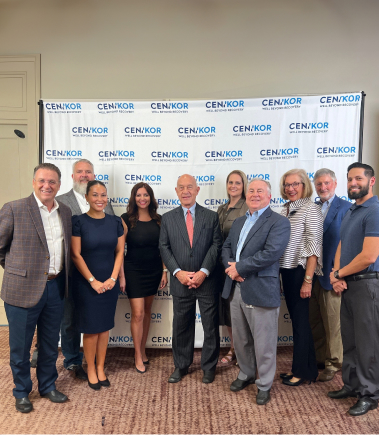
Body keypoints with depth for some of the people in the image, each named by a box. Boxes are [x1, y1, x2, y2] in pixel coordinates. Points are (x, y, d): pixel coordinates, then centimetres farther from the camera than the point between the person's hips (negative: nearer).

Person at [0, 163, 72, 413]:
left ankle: (48, 386, 39)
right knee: (20, 346, 12)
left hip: (56, 288, 5)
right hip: (23, 289, -4)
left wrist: (62, 276, 10)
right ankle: (22, 392, 34)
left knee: (51, 344, 18)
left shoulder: (66, 212, 5)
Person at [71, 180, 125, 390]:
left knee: (105, 326, 12)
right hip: (86, 283, -3)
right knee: (90, 328, 5)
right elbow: (75, 255, -11)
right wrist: (92, 281, -13)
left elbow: (119, 252, 4)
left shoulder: (115, 222, 1)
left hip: (109, 283, 3)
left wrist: (113, 278, -6)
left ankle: (101, 368, 27)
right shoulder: (78, 221, -9)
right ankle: (91, 371, 23)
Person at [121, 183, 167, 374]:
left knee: (147, 311, 13)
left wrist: (164, 271, 4)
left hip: (154, 271, 4)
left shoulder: (158, 220, 4)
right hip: (134, 271, -3)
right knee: (138, 314, -2)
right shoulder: (127, 219, -6)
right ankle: (138, 356, 13)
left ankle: (143, 351, 29)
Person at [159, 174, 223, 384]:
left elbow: (216, 245, -4)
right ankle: (181, 366, 31)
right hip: (180, 282, 1)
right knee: (181, 326, 13)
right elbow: (164, 248, 0)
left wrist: (203, 272, -15)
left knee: (210, 325, 9)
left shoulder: (211, 216, 2)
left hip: (207, 281, -1)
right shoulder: (167, 218, 5)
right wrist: (178, 272, -12)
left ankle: (209, 366, 28)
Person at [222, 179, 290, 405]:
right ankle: (246, 374, 41)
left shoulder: (279, 222, -9)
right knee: (241, 339, 20)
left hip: (261, 291, -7)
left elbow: (271, 253, -21)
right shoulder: (239, 221, 16)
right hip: (236, 288, 7)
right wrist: (231, 266, -6)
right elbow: (227, 247, 16)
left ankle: (265, 385, 26)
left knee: (264, 343, 6)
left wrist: (239, 267, -16)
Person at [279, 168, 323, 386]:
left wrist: (308, 280, -18)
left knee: (300, 320, 5)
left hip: (300, 271, -7)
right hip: (286, 270, 7)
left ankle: (303, 371, 22)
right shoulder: (286, 210, 11)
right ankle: (306, 367, 30)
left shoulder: (311, 209, -11)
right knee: (296, 318, 15)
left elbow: (314, 247, -15)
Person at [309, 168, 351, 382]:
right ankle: (318, 358, 32)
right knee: (314, 321, 16)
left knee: (332, 323, 6)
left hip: (331, 274, -6)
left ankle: (333, 363, 23)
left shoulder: (346, 207, -7)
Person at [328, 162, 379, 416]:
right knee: (349, 339, 16)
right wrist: (336, 274, -4)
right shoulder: (351, 212, 14)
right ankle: (352, 385, 31)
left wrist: (338, 274, -8)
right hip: (348, 284, 8)